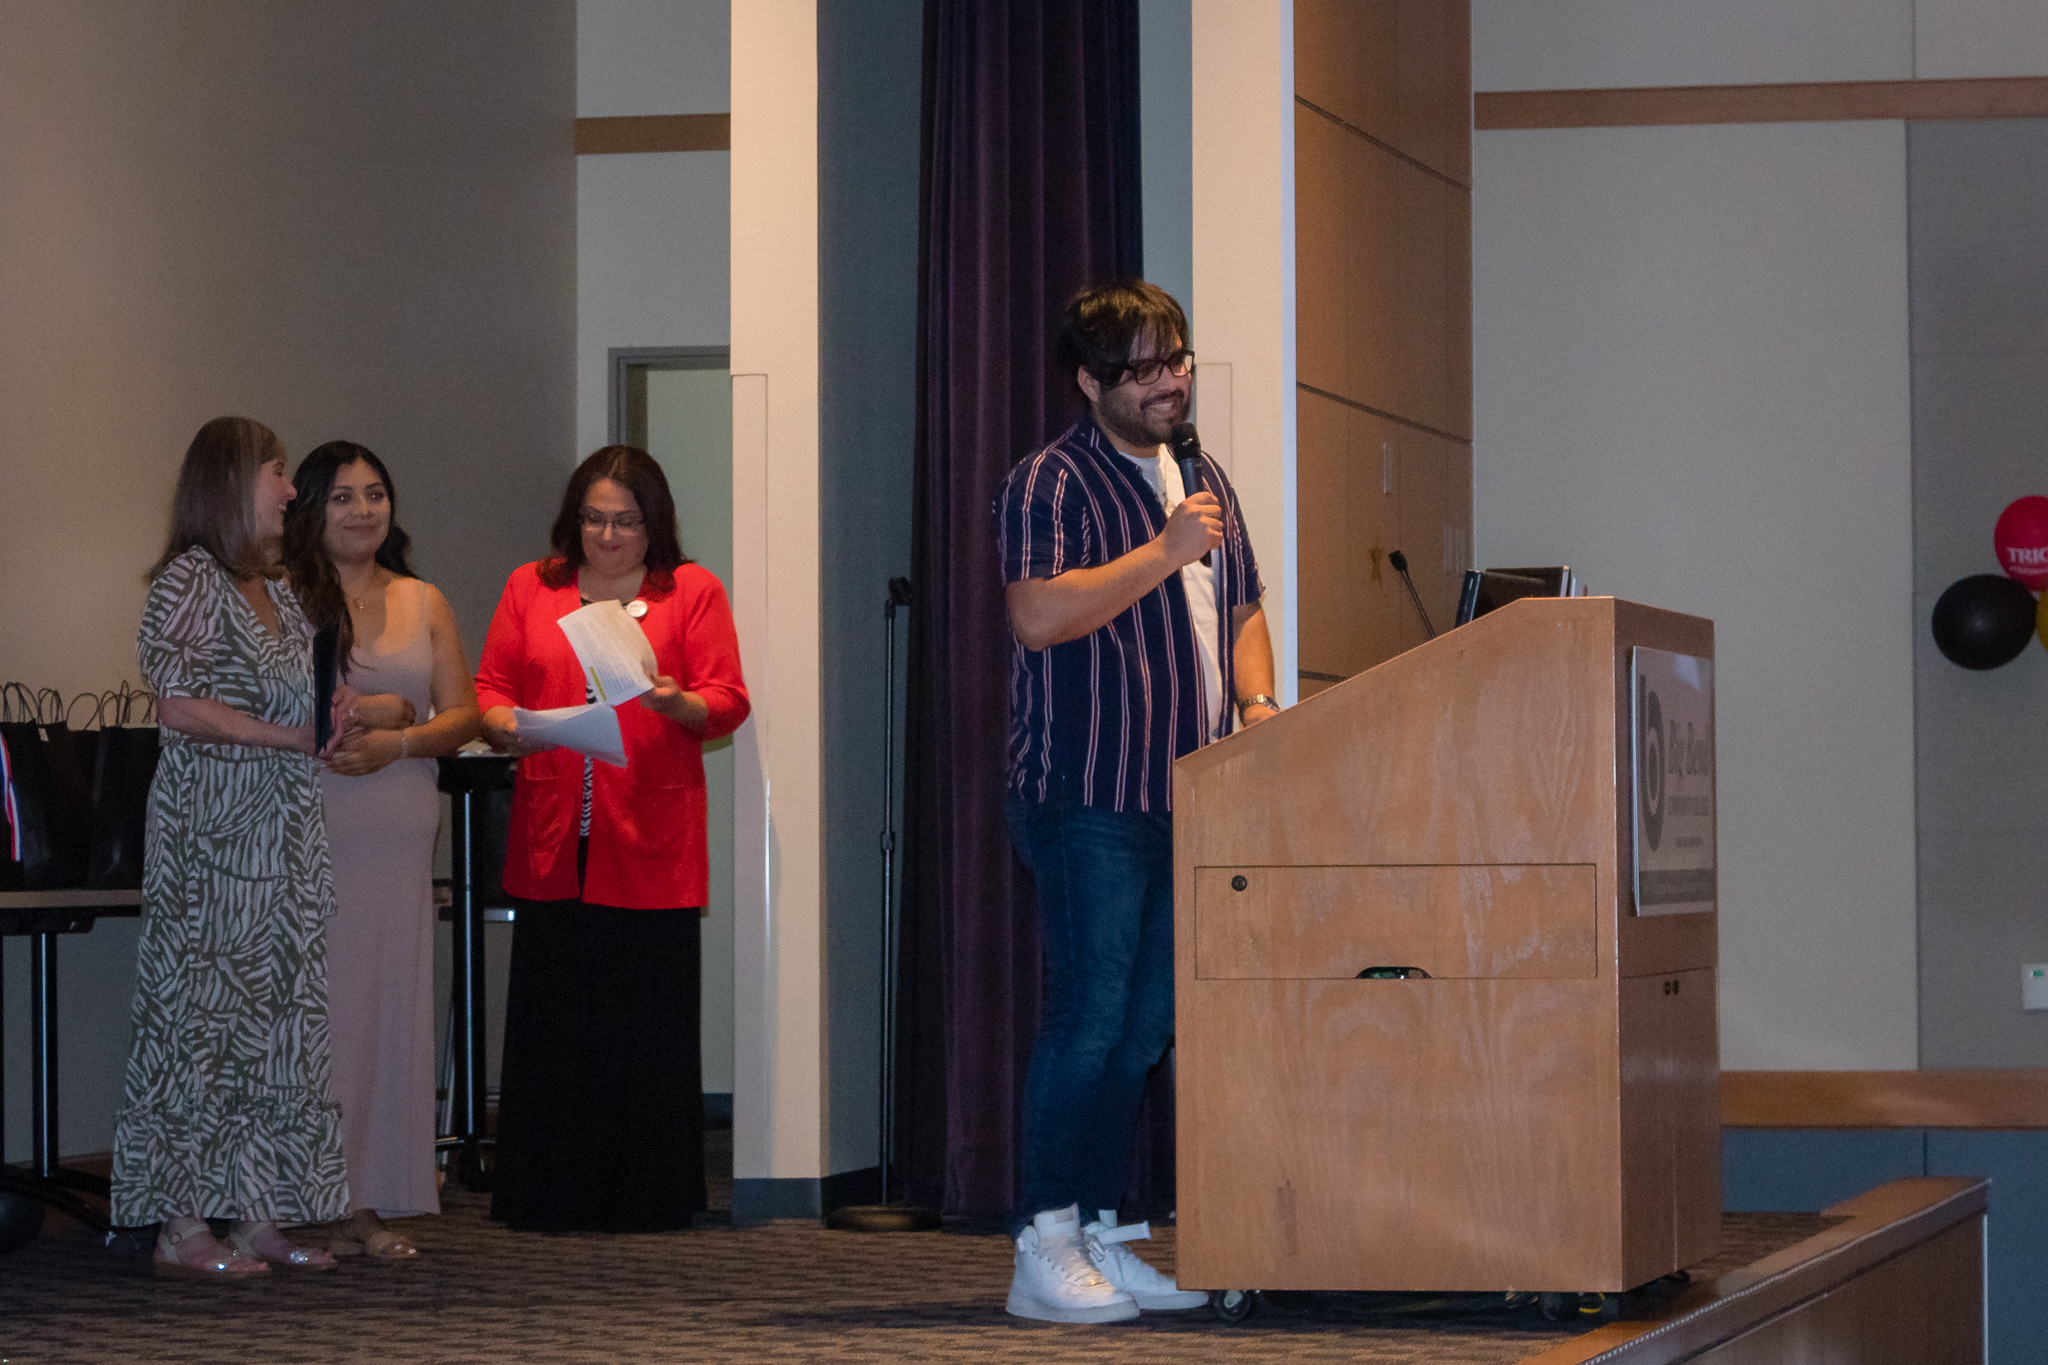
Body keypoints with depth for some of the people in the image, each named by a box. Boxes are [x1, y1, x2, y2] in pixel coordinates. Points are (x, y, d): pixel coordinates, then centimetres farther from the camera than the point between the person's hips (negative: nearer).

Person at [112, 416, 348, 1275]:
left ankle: (261, 1217, 11)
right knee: (200, 1017, -5)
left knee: (280, 1019, 6)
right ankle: (181, 1229, -2)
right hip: (209, 836, -8)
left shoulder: (275, 593, 17)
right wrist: (288, 735, -14)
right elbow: (179, 706, -16)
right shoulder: (190, 577, -8)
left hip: (283, 834, 8)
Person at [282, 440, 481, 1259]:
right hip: (309, 825, -4)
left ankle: (366, 1205, 7)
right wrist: (370, 711, -11)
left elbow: (461, 714, 11)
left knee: (389, 1004, 2)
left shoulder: (423, 604, 14)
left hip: (398, 832, 4)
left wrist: (396, 742, -8)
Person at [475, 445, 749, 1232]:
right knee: (551, 1023, 1)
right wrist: (503, 725, -8)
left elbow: (727, 702, 3)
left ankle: (646, 1199, 5)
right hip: (552, 848, 2)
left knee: (649, 1029, -2)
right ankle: (548, 1199, 7)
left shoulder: (691, 592, 8)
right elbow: (490, 688, 14)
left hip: (651, 849, -2)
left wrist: (675, 702, -18)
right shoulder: (529, 590, 15)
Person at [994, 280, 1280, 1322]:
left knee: (1146, 1029, 8)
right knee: (1089, 1021, -10)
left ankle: (1102, 1237, 14)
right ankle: (1046, 1253, -6)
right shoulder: (1050, 484, -6)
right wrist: (1165, 551, -18)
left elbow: (1241, 610, 28)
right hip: (1089, 797, -8)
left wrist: (1254, 702, 9)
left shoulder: (1204, 482, 19)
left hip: (1184, 796, 8)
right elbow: (1039, 617, -20)